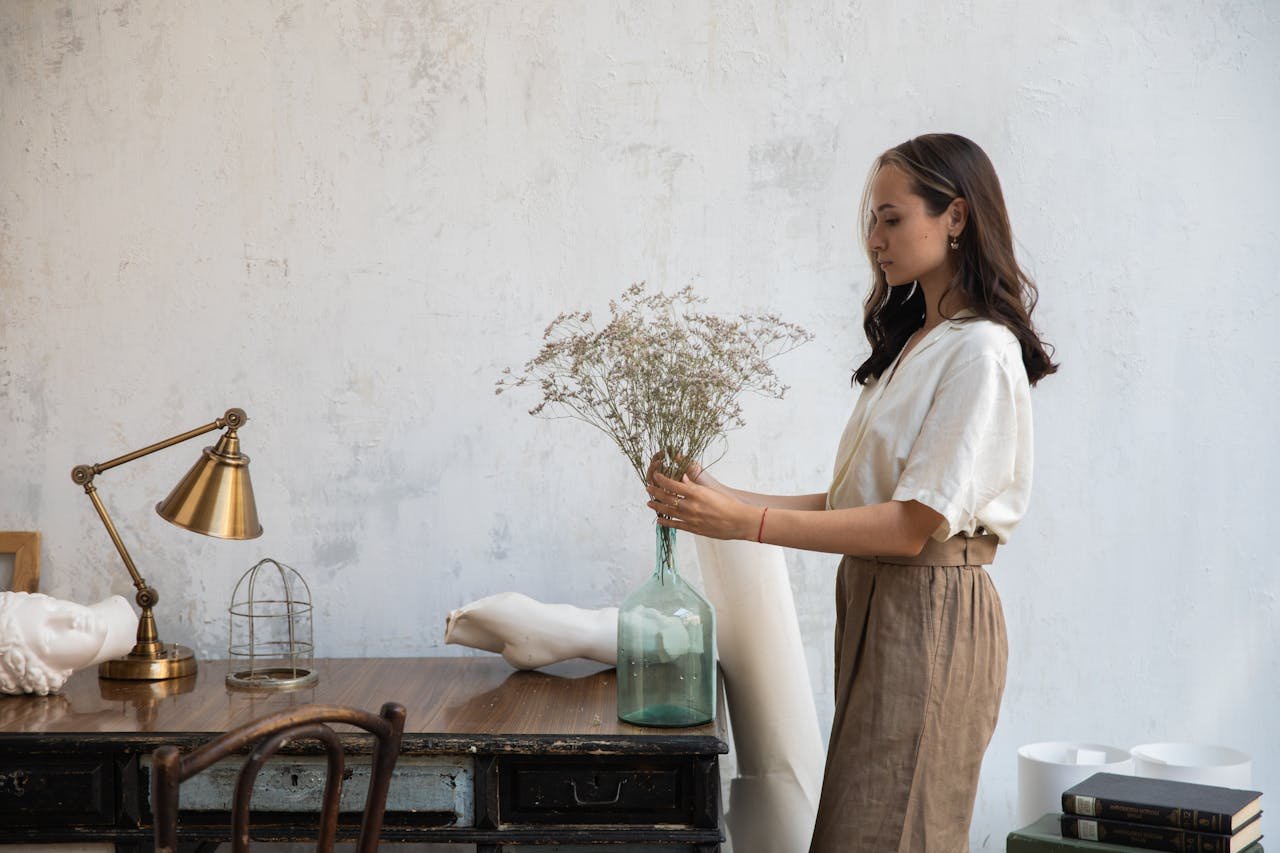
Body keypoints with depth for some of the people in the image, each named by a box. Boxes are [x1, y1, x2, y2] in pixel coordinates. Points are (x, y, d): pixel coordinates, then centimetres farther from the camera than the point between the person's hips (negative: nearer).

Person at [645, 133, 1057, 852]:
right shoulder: (912, 343, 16)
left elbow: (914, 524, -20)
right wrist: (722, 498, 1)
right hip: (876, 605, 8)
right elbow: (856, 500, 12)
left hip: (931, 618, -8)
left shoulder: (983, 352, -13)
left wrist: (746, 523, -22)